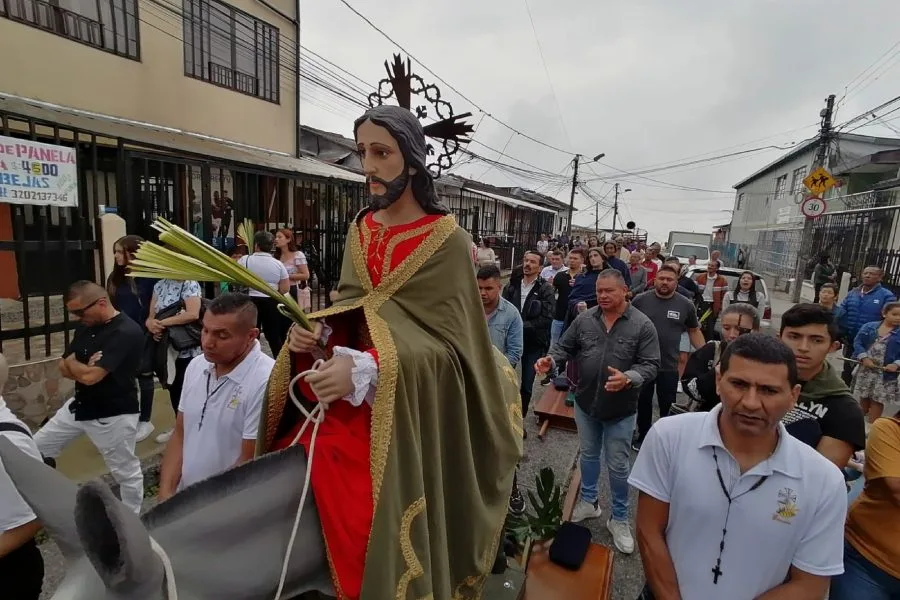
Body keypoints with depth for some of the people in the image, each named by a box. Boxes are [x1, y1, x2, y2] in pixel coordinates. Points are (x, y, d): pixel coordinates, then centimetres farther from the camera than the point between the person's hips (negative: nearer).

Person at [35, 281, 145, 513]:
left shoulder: (127, 332, -26)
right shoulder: (86, 327, 3)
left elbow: (90, 376, -29)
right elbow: (63, 368, 7)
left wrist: (72, 362, -7)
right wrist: (83, 367, -16)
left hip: (113, 414, -9)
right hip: (79, 406, 9)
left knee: (126, 472, 8)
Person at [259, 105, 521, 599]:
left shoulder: (447, 240, -10)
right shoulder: (361, 229, 8)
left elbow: (447, 342, -15)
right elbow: (350, 305, 11)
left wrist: (367, 368, -27)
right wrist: (320, 331, -10)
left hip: (412, 404, -5)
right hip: (354, 393, 5)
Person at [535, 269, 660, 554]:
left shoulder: (642, 325, -12)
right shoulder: (584, 319, -4)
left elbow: (650, 365, -14)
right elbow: (565, 346, 2)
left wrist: (628, 378, -33)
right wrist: (551, 359, -19)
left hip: (620, 409, -3)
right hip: (585, 402, 3)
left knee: (618, 465, 11)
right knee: (588, 455, 21)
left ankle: (619, 518, 32)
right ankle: (588, 501, 43)